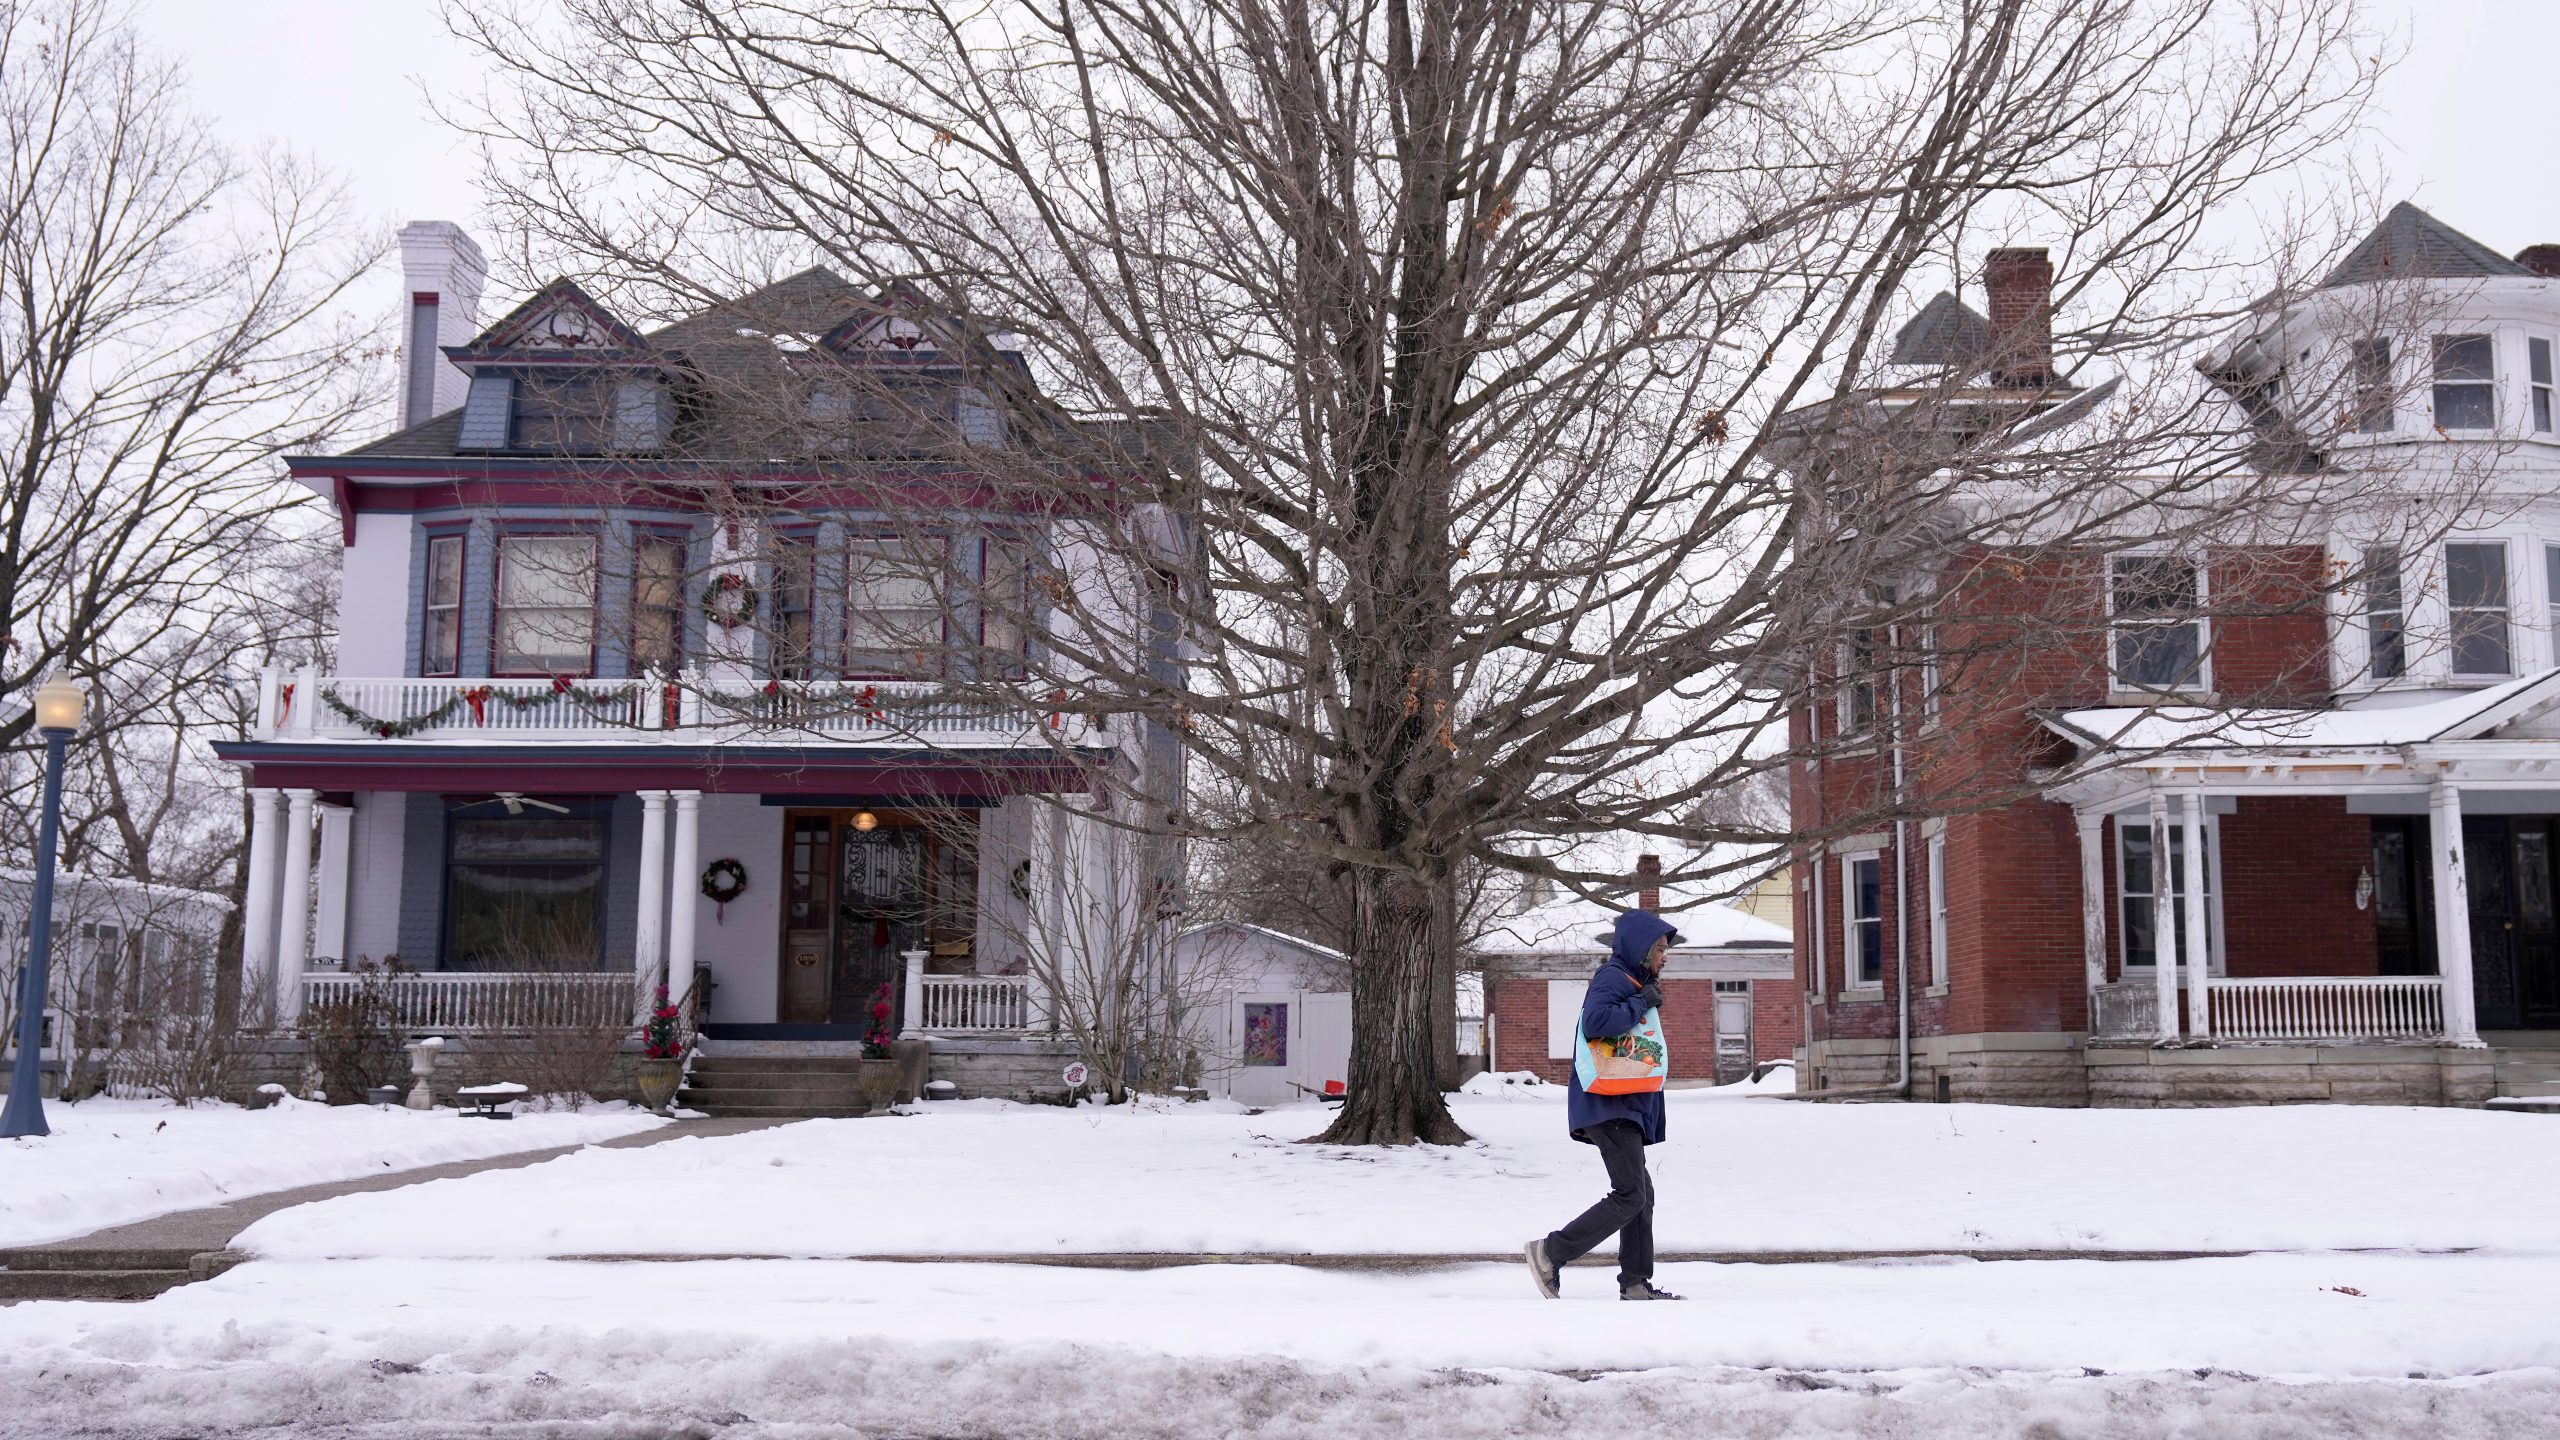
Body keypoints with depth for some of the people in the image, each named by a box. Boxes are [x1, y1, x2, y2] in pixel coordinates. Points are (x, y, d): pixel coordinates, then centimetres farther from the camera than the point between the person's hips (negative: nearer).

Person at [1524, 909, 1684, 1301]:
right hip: (1609, 1107, -11)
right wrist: (1641, 1003, -20)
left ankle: (1636, 1284, 15)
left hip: (1625, 1107, 11)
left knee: (1641, 1194, 11)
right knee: (1630, 1195, -14)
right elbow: (1596, 1023, -29)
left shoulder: (1633, 983, 22)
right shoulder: (1612, 978, -10)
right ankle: (1550, 1253, -10)